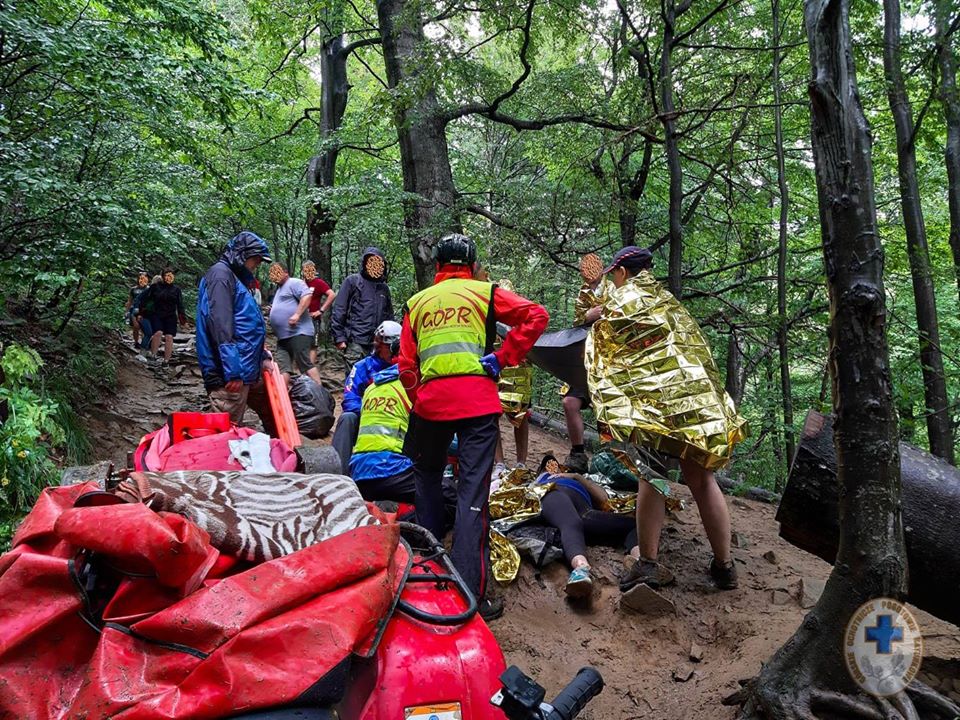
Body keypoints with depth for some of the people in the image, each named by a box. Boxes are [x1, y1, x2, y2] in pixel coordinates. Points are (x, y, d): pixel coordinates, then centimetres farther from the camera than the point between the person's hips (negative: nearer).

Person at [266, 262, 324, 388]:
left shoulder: (293, 283, -2)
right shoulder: (279, 289, 28)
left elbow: (307, 295, -20)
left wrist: (297, 314, -25)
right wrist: (273, 310, 24)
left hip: (298, 333, -10)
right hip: (283, 337, 10)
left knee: (305, 364, -12)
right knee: (282, 367, 3)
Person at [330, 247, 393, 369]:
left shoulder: (384, 287, 18)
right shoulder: (352, 281, 3)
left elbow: (389, 315, 23)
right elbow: (339, 310, -2)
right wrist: (339, 337, -8)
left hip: (378, 344, 5)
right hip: (356, 342, -5)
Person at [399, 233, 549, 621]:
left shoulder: (416, 303, 19)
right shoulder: (485, 292, 12)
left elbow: (407, 366, 15)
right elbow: (536, 316, -1)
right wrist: (501, 358, 0)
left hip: (430, 401, 3)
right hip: (477, 399, -2)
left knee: (427, 475, 25)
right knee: (473, 494, -3)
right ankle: (471, 593, -5)